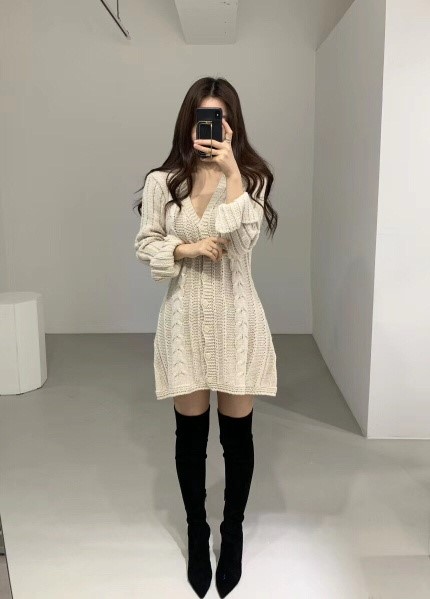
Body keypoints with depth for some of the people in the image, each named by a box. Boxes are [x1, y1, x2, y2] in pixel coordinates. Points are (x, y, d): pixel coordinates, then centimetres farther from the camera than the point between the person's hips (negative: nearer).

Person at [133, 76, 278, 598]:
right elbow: (145, 244, 2)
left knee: (237, 432, 10)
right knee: (190, 433, 12)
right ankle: (197, 533, 34)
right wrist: (186, 249, -15)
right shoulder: (162, 181, 0)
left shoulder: (252, 176, -1)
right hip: (186, 319, 1)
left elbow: (243, 237, -17)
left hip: (236, 319, 0)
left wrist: (231, 170, -20)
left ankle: (233, 532, 34)